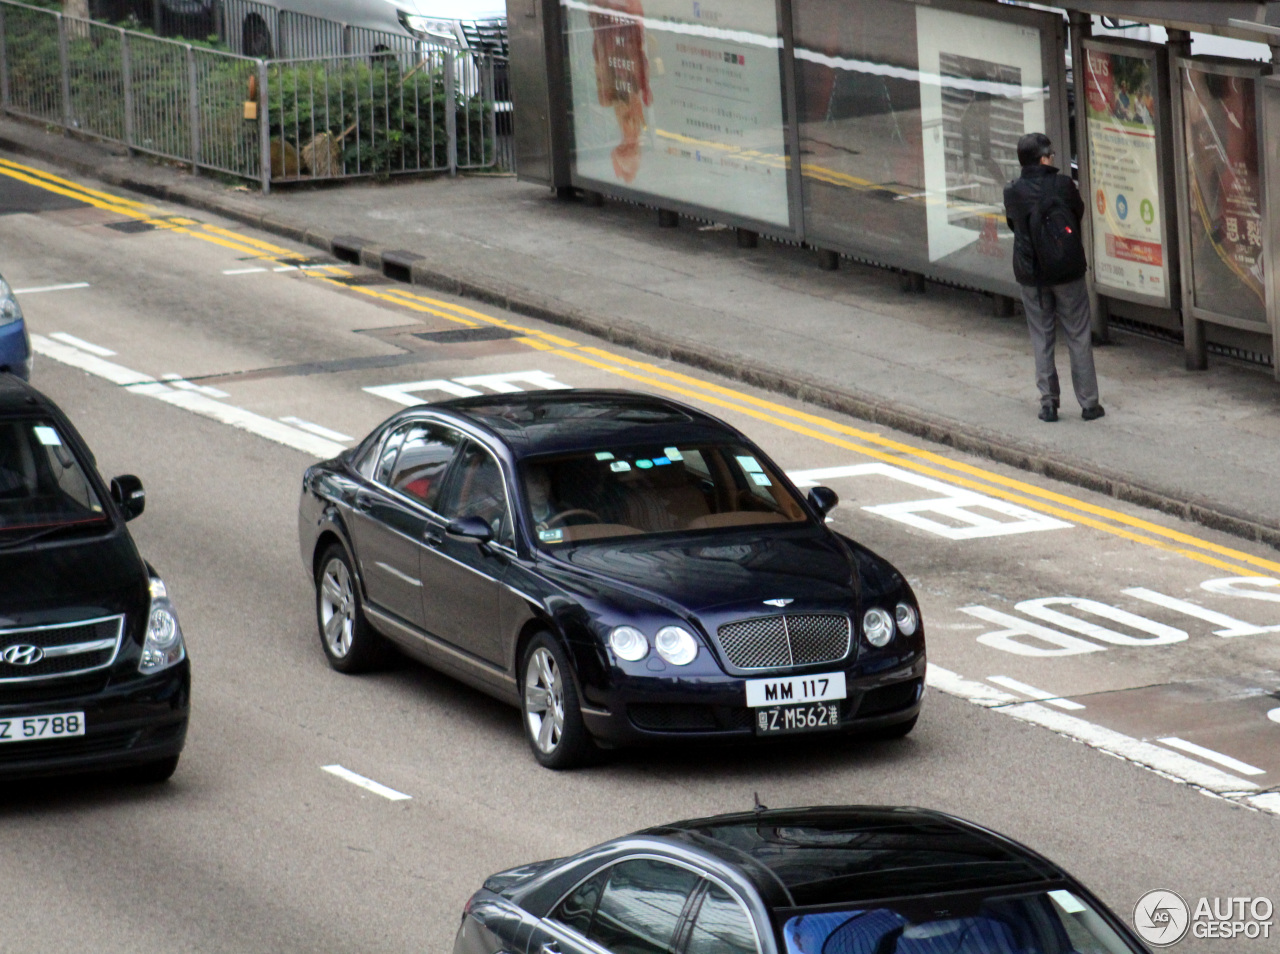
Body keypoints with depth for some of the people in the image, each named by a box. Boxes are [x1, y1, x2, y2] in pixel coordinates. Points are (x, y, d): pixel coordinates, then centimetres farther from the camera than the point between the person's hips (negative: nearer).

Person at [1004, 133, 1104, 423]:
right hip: (1068, 272, -1)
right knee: (1079, 338, 7)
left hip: (1031, 276, 1)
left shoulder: (1012, 192, -8)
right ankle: (1088, 402, 8)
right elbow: (1079, 213, 4)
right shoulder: (1063, 185, -12)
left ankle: (1048, 403, 10)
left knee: (1042, 339, 11)